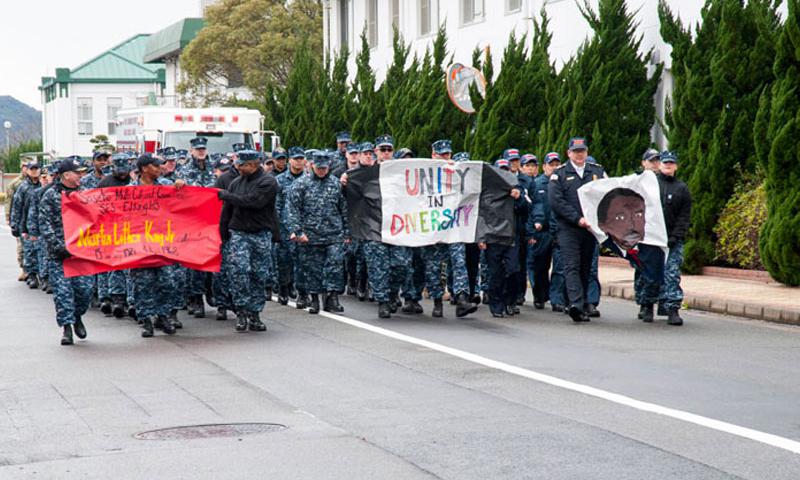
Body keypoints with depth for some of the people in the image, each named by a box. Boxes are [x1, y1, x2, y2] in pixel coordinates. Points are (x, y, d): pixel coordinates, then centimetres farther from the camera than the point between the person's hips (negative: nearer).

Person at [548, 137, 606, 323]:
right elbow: (555, 201, -6)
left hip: (591, 227, 3)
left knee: (586, 267, 7)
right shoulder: (559, 174, 4)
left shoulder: (598, 171, 13)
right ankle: (576, 304, -24)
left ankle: (582, 306, 14)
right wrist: (577, 218, -14)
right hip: (568, 228, -3)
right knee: (572, 266, -13)